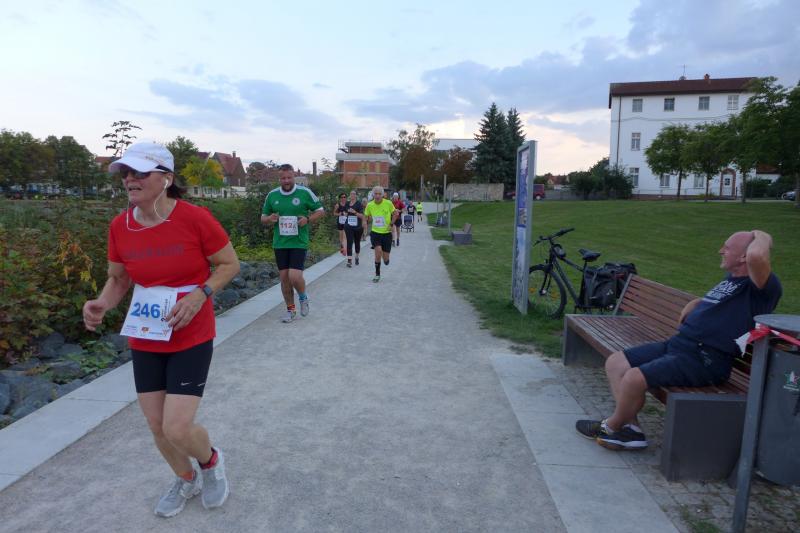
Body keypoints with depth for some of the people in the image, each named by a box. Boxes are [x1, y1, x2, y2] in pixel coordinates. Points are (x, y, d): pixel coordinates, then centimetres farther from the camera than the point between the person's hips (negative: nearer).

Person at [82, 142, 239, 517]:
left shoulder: (194, 218, -17)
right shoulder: (119, 226, -3)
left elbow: (230, 264, -7)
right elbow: (118, 278, 10)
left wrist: (200, 294, -23)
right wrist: (101, 304, -11)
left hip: (191, 338, -5)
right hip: (144, 340, 5)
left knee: (178, 429, -8)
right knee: (157, 426, 14)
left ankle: (211, 461, 29)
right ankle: (187, 480, 44)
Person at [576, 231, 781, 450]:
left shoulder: (760, 286, -10)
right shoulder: (730, 280, 20)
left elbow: (756, 256, -33)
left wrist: (762, 237, -10)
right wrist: (693, 305, 18)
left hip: (704, 360, -10)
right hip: (675, 343, 10)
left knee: (634, 378, -26)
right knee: (614, 362, 1)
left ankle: (612, 426, 3)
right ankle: (631, 428, 2)